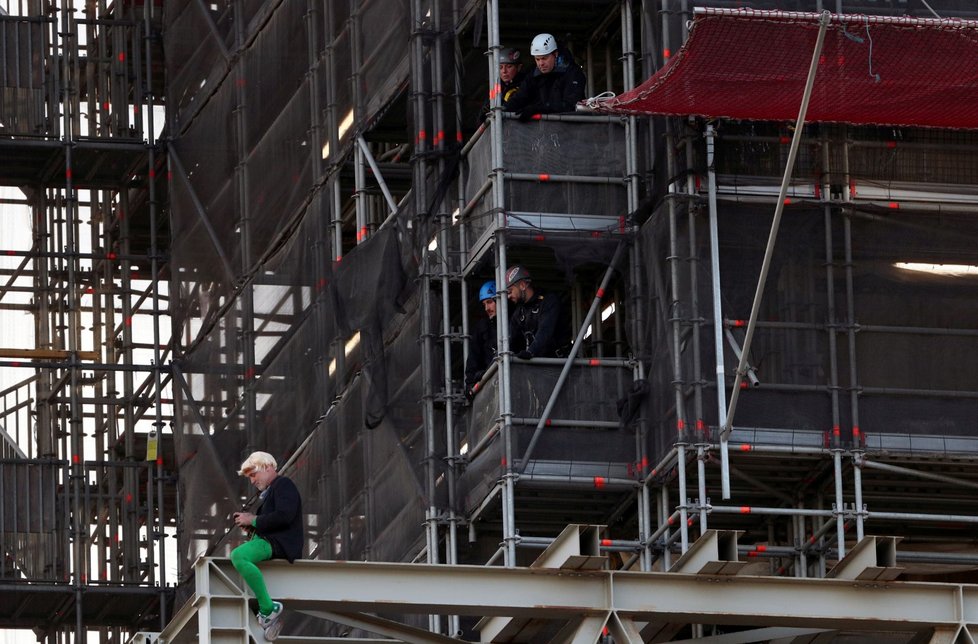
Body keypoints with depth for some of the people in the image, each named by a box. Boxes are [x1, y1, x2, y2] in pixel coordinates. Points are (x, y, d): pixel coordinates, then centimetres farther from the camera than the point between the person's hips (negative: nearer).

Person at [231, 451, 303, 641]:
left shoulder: (284, 484, -6)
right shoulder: (269, 490, 25)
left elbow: (284, 516, -22)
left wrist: (254, 520, -13)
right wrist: (250, 524, 6)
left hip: (281, 543, -12)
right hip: (270, 540, 12)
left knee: (238, 556, -33)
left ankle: (268, 609, -31)